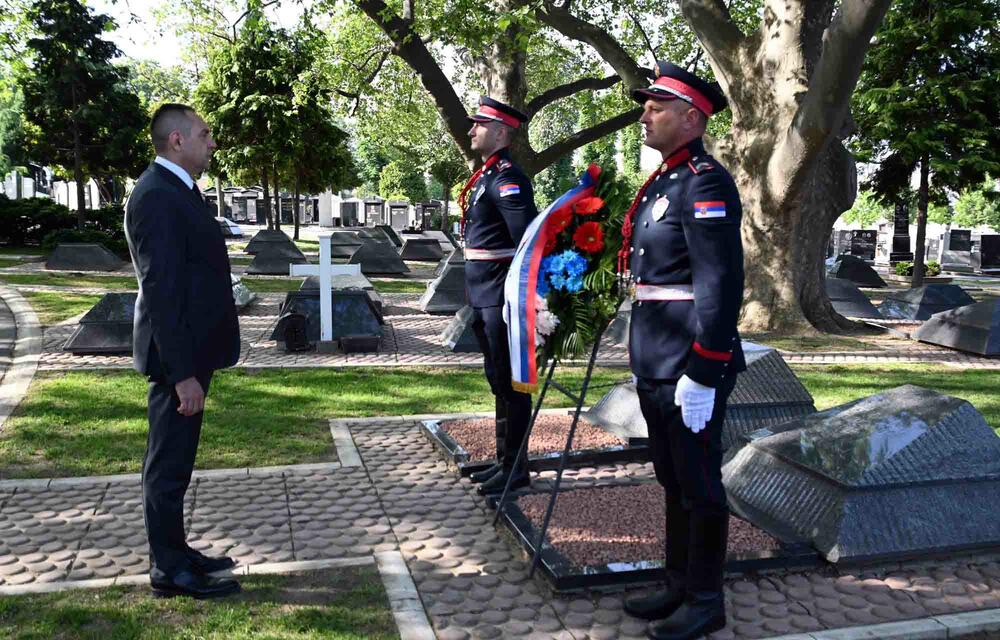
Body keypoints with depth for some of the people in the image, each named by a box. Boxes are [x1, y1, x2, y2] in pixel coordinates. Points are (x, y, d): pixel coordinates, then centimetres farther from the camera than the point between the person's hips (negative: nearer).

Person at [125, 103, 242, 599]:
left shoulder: (176, 190, 12)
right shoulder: (157, 196, -19)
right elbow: (161, 291, -23)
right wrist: (183, 372, -23)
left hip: (189, 349, 10)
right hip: (177, 354, -10)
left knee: (173, 460, 19)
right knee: (169, 464, 2)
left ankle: (173, 552, 32)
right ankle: (169, 571, 15)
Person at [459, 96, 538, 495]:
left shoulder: (508, 177, -14)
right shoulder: (485, 176, 16)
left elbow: (527, 239, -22)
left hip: (501, 296, -10)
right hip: (483, 295, 10)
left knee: (510, 381, -1)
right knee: (497, 380, 16)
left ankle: (516, 469, 9)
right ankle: (504, 460, 27)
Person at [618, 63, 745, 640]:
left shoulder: (707, 182, -14)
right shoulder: (663, 182, 15)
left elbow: (721, 285, -21)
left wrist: (702, 375, -23)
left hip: (691, 365, -9)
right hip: (656, 362, 9)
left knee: (699, 483, 3)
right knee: (673, 480, 18)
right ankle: (679, 586, 32)